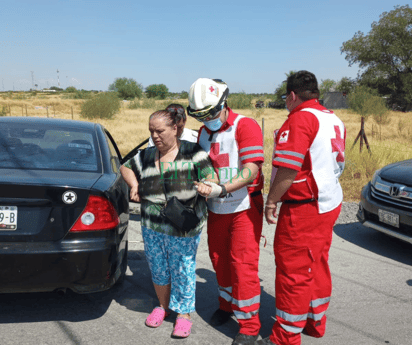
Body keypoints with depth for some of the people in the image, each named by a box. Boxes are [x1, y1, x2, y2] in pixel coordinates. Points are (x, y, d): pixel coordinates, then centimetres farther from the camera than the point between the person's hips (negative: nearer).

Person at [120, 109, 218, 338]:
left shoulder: (192, 152, -7)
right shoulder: (147, 157, 4)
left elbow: (211, 176, -11)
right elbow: (126, 168, 19)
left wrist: (207, 185, -35)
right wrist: (134, 185, 1)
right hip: (152, 228, 4)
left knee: (183, 271, 5)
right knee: (158, 269, 17)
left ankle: (184, 313, 26)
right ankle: (163, 306, 41)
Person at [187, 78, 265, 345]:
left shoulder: (246, 127, -15)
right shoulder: (203, 133, 8)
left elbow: (251, 170, -23)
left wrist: (221, 188, -33)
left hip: (244, 207, -6)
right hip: (217, 209, 7)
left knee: (243, 263, -4)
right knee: (219, 259, 15)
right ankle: (227, 304, 38)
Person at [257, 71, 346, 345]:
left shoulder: (299, 120, -17)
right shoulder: (334, 119, 11)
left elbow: (287, 169, -22)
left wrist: (271, 201, -12)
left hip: (305, 209, -10)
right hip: (331, 203, 10)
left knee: (293, 271, 0)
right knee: (317, 266, 20)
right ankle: (315, 323, 36)